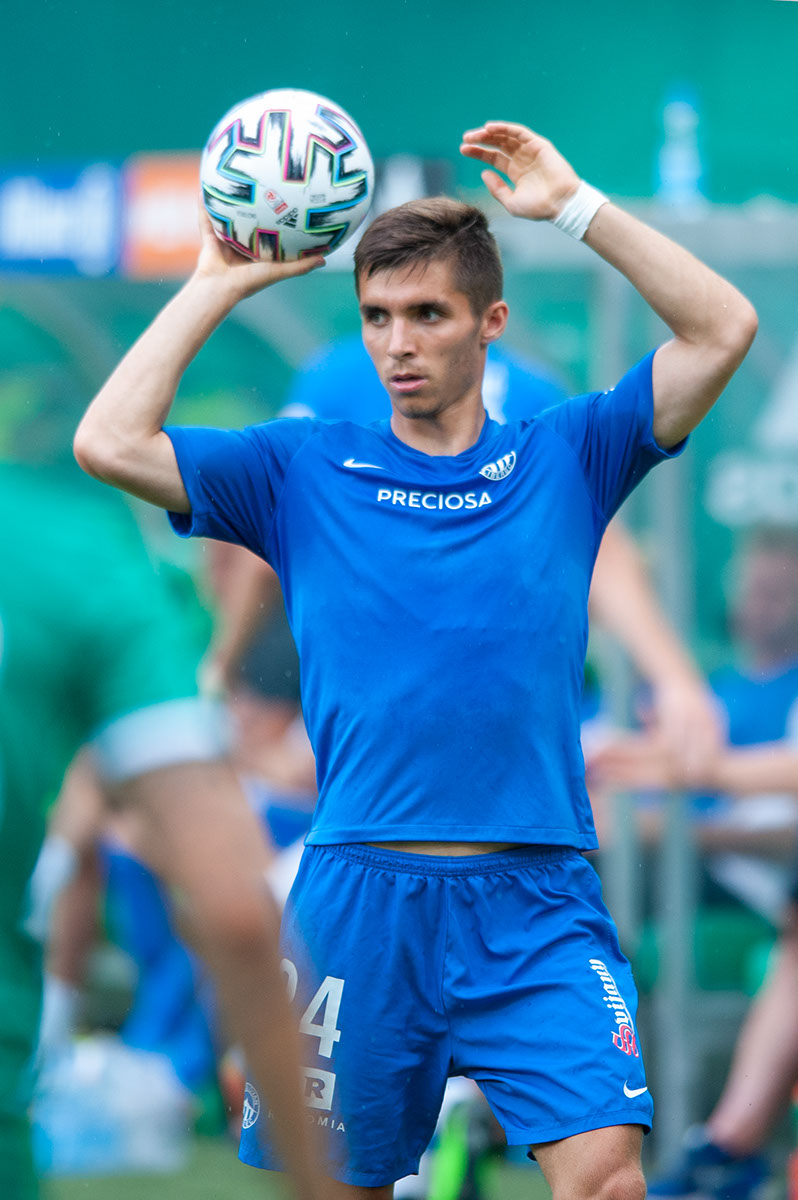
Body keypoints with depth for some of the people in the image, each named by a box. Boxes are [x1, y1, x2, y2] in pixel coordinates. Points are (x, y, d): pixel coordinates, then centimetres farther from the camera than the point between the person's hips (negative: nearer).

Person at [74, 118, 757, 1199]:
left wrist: (575, 207, 0)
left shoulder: (564, 458, 10)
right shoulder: (306, 471, 10)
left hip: (535, 906, -1)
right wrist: (217, 286, 5)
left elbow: (723, 330, 2)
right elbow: (109, 445, 1)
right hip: (359, 896, 1)